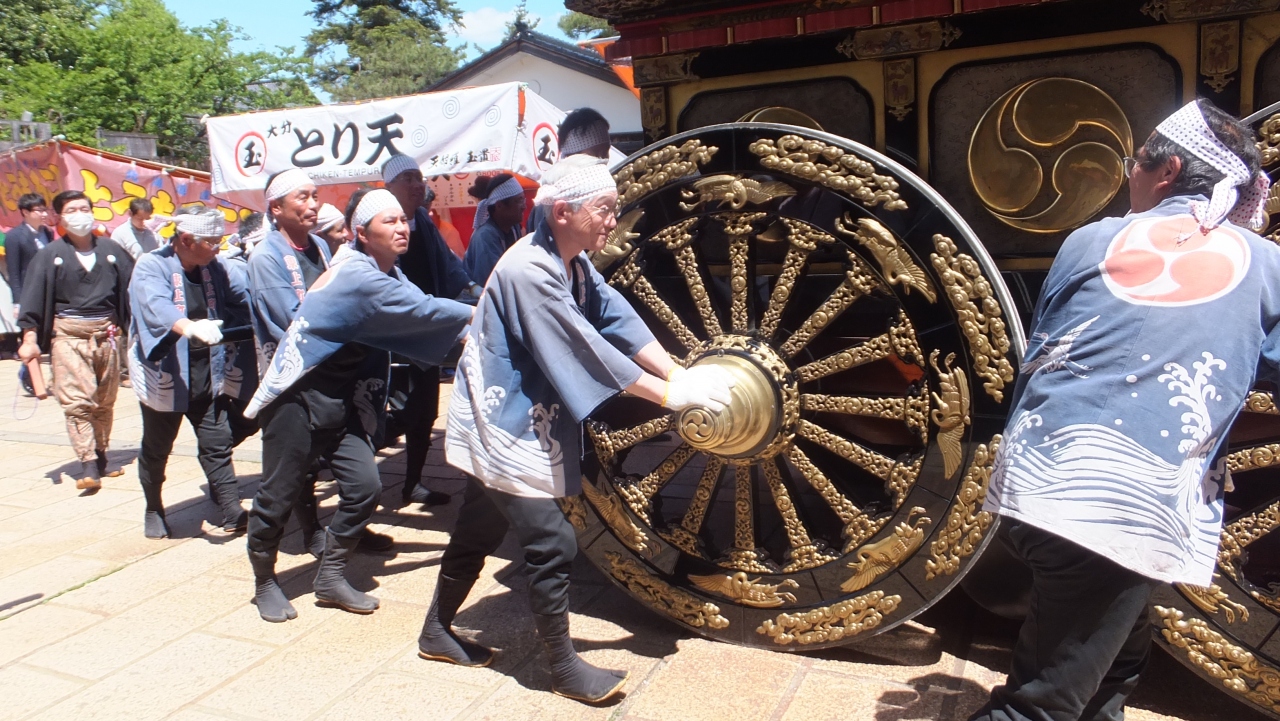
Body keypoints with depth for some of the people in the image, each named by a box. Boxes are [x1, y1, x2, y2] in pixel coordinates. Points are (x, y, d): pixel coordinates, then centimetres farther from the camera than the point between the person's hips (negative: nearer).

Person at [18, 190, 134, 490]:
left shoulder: (111, 250, 6)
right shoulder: (50, 255, 2)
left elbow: (132, 287, 7)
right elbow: (33, 299, -1)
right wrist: (29, 337, -11)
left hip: (106, 332, 3)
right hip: (68, 334, -2)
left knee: (105, 401, 10)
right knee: (77, 400, -11)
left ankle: (100, 457, 23)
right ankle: (88, 464, -10)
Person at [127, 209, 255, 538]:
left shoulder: (217, 268, 4)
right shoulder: (151, 267, -14)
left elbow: (248, 289, -5)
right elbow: (156, 306, -33)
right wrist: (191, 327, -52)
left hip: (208, 375, 4)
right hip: (164, 376, -4)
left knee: (217, 444, 4)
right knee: (156, 449, 12)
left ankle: (232, 511, 6)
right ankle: (154, 511, 31)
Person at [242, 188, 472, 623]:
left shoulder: (387, 273, 6)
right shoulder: (360, 278, -24)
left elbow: (419, 316, -1)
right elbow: (422, 312, -26)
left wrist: (468, 325, -13)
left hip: (342, 399, 8)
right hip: (299, 398, -8)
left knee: (364, 486, -1)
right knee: (278, 495, 5)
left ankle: (330, 578, 16)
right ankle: (264, 583, 26)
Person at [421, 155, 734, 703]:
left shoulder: (575, 264, 4)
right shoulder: (529, 270, -25)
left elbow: (621, 322, -2)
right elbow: (588, 350, -26)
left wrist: (680, 376, -13)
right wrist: (669, 395, -21)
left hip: (518, 420, 10)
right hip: (502, 424, -9)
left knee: (478, 532, 19)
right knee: (552, 542, -5)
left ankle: (437, 632, 37)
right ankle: (564, 668, 11)